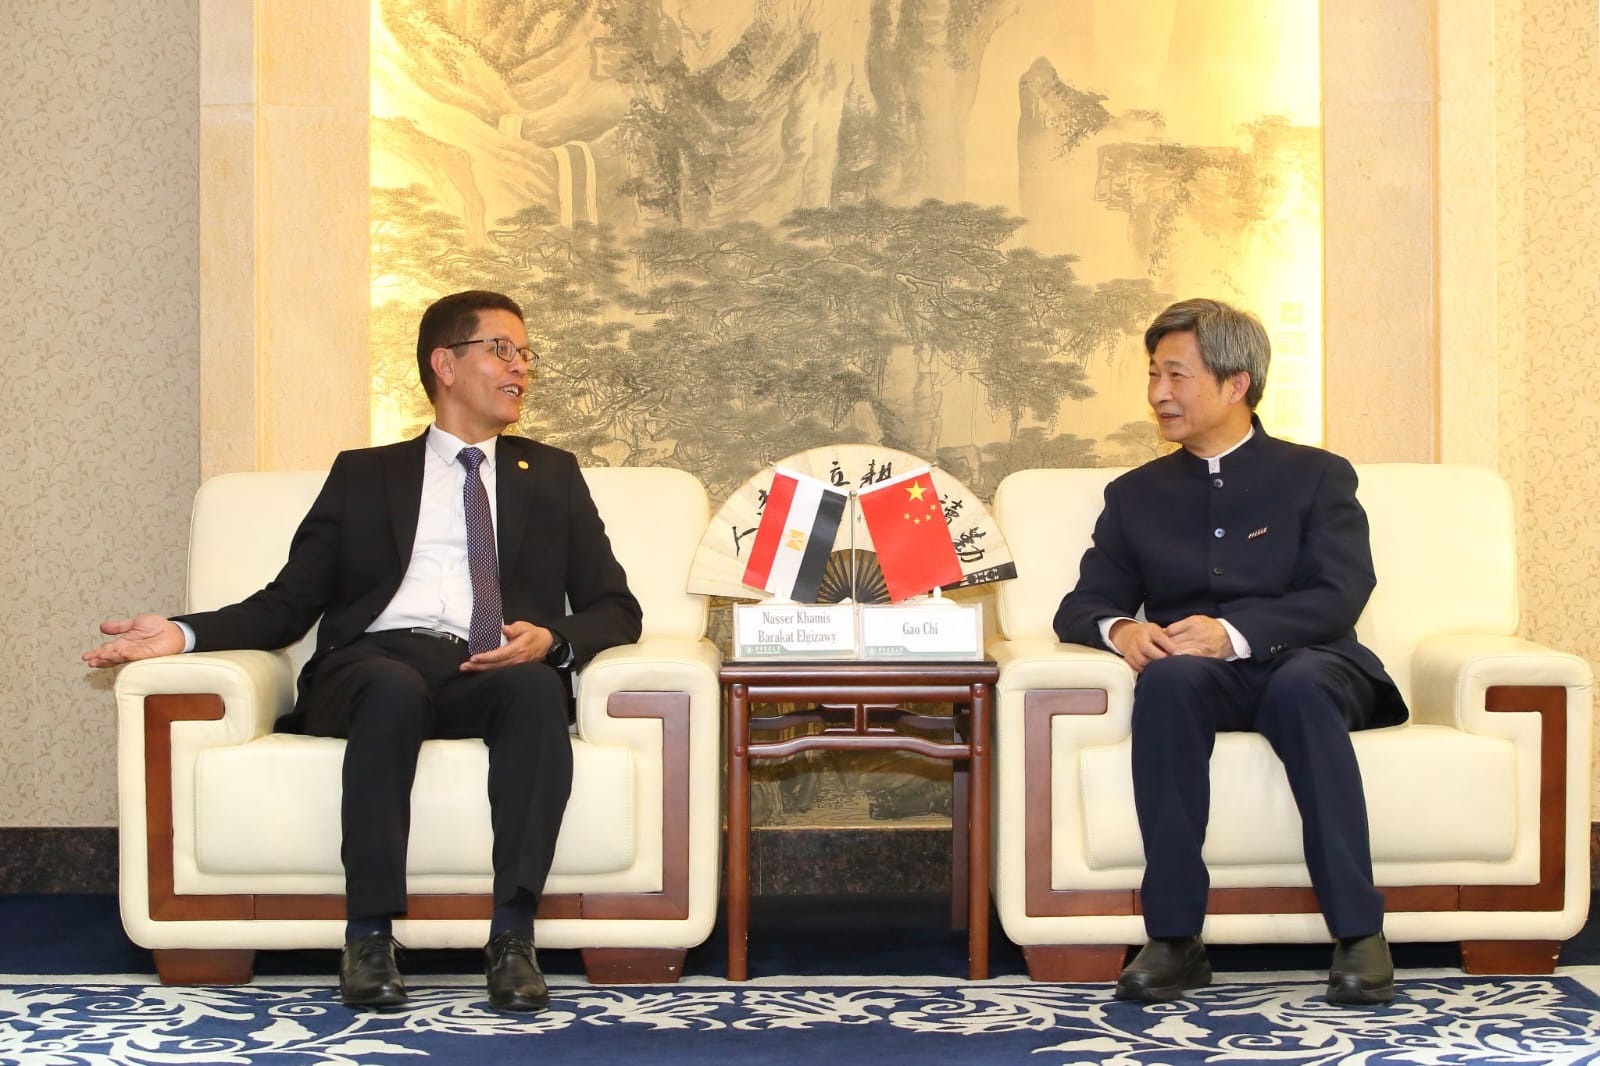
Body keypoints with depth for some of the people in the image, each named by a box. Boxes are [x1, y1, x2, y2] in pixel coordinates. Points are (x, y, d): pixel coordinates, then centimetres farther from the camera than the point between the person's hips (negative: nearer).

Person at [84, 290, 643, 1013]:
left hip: (494, 676, 1)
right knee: (394, 687, -37)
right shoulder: (364, 475, 23)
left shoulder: (552, 475, 25)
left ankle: (511, 938, -36)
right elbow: (289, 603, 14)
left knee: (537, 686, -35)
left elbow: (616, 608, 16)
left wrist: (552, 640, -7)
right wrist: (183, 633, -4)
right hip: (378, 663, -1)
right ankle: (369, 939, -32)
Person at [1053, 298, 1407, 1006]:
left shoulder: (1317, 476, 12)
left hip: (1305, 664, -1)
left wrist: (1234, 631, -20)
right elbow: (1080, 606, 13)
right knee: (1168, 677, -34)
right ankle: (1173, 939, -36)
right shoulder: (1135, 495, 21)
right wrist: (1118, 628, -13)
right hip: (1198, 678, 2)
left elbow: (1338, 598, -3)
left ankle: (1359, 933, -34)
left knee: (1302, 686, -37)